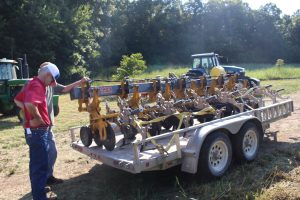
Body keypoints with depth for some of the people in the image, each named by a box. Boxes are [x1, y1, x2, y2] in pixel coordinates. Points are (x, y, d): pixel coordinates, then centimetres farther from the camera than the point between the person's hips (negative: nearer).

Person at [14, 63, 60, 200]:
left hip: (33, 130, 10)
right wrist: (38, 118, -21)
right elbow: (30, 104, -38)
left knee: (36, 163, 21)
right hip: (38, 131, -10)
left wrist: (30, 114, 11)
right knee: (40, 166, 0)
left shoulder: (32, 83, 12)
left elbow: (17, 100, 23)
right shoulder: (37, 85, -20)